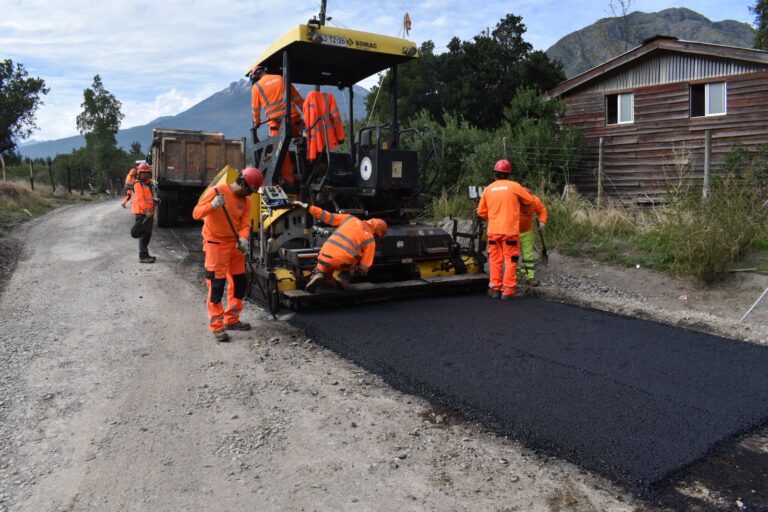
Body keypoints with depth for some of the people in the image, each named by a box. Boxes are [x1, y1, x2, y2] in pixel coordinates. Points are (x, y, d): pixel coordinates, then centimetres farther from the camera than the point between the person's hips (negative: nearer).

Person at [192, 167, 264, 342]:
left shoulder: (246, 200, 3)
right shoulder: (216, 191, -14)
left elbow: (245, 224, -3)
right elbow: (196, 213, -15)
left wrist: (243, 239, -23)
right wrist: (213, 205, -33)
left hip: (235, 245, 7)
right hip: (215, 244, -6)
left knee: (240, 282, 11)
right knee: (216, 285, -6)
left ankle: (231, 320, 26)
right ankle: (217, 326, 3)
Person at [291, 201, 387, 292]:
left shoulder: (350, 218, 17)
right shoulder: (370, 240, 8)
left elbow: (327, 216, 16)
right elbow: (365, 265, 5)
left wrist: (306, 206, 22)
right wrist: (362, 272, 28)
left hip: (325, 257, 3)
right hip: (342, 261, -3)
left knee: (322, 273, 31)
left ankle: (318, 275, -4)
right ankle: (344, 277, 6)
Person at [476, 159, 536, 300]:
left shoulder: (488, 189, 5)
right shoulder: (514, 186, -5)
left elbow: (481, 212, 10)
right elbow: (530, 200, 6)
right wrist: (525, 191, 26)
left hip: (493, 230, 3)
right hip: (510, 230, -3)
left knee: (495, 259, 12)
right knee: (510, 260, 3)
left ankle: (495, 288, 13)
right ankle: (508, 290, 1)